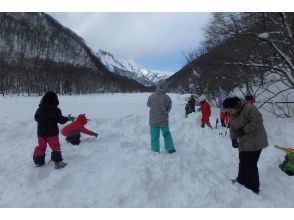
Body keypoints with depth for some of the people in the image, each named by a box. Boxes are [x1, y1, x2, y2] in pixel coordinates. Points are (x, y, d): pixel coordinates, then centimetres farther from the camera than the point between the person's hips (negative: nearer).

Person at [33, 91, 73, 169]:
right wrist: (68, 118, 3)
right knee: (55, 147, 3)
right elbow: (61, 120, -13)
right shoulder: (55, 110, -15)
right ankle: (57, 162, 3)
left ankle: (38, 161, 27)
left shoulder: (40, 109, 2)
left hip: (41, 132, 5)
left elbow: (36, 118, 13)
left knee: (41, 146, 17)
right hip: (52, 132, -5)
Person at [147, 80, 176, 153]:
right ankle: (170, 148, 30)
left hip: (153, 120, 0)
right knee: (167, 134, 23)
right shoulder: (167, 98, -14)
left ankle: (155, 152, 15)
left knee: (154, 137, 10)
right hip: (163, 120, 0)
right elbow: (168, 109, -3)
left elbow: (148, 105, 7)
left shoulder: (151, 97, -13)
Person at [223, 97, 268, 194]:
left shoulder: (248, 108, -22)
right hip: (244, 143, 9)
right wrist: (234, 138, -4)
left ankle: (253, 188, 10)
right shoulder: (233, 114, 6)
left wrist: (244, 130, -22)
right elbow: (233, 127, 9)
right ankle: (242, 180, 37)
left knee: (250, 164, -4)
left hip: (254, 142, -8)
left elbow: (257, 121, -27)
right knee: (242, 162, 18)